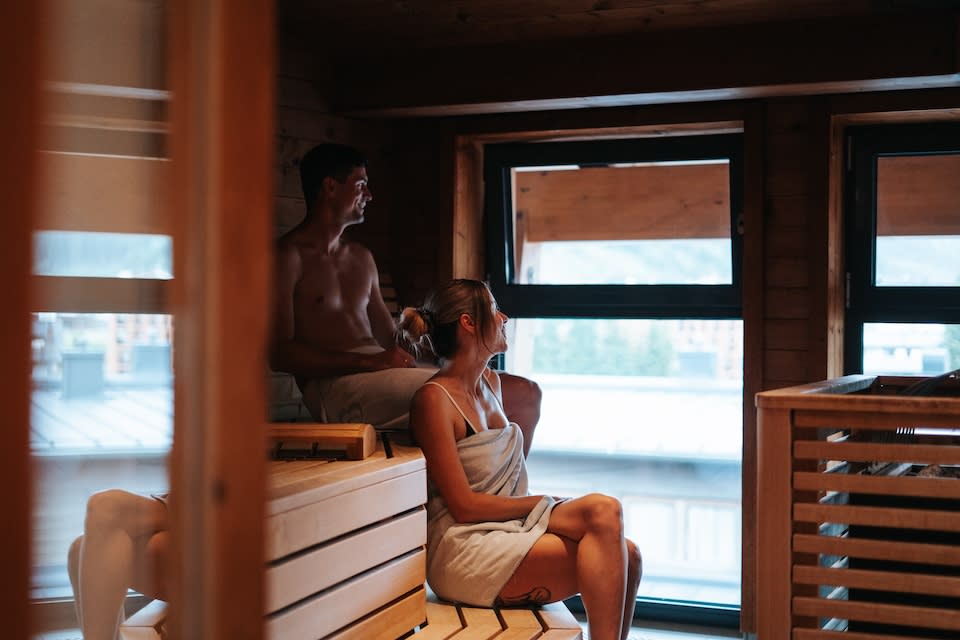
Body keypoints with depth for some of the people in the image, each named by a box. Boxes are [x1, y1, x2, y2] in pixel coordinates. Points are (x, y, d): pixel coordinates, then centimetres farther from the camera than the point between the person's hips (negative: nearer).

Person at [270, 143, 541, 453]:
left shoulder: (361, 258, 27)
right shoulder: (288, 255, 1)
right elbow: (279, 352, -10)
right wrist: (369, 361, -17)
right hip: (332, 385, -8)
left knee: (525, 393, -7)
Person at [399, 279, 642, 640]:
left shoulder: (491, 383, 15)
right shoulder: (434, 399, -11)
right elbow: (464, 505, -14)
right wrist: (544, 504, -8)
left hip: (508, 525, 8)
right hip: (461, 547, -8)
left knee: (626, 556, -15)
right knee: (604, 512, -23)